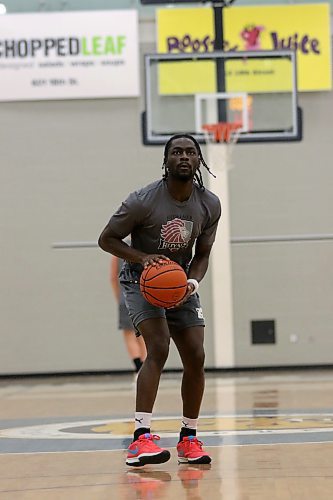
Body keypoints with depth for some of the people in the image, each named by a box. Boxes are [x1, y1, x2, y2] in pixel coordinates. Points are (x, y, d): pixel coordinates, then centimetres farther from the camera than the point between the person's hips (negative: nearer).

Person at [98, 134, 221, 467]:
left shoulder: (210, 206, -8)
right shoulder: (143, 201, -22)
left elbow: (202, 255, 2)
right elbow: (106, 239, -13)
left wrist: (192, 282, -19)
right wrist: (143, 257, -28)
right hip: (142, 281, -5)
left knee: (196, 357, -4)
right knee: (159, 349, -24)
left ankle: (188, 439, 11)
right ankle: (140, 439, -29)